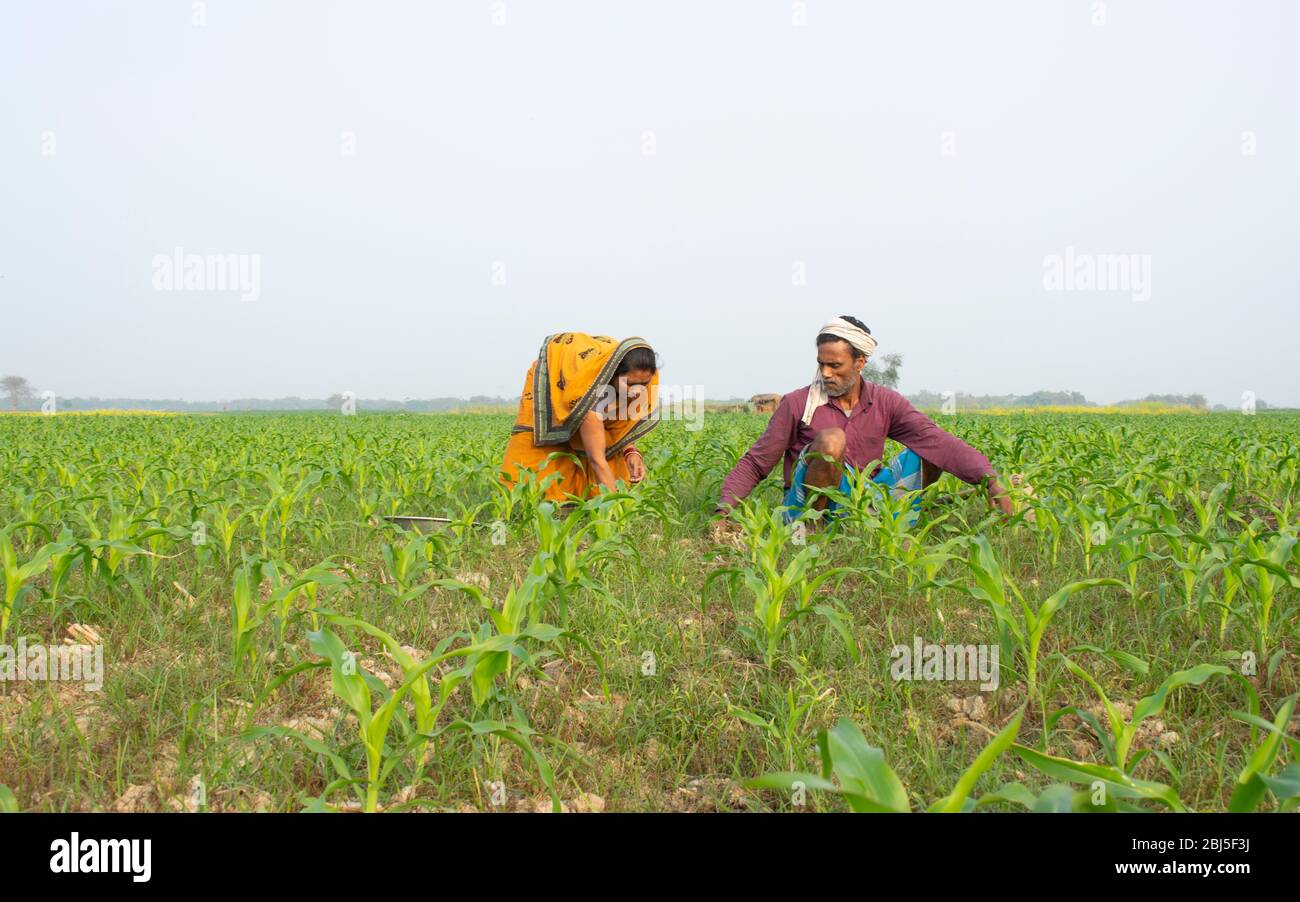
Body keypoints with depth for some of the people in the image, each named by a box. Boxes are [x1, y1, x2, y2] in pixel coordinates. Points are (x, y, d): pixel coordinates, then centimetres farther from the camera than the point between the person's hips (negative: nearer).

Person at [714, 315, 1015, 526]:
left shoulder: (885, 403, 3)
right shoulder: (797, 404, -5)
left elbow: (937, 440, -9)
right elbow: (754, 464, -3)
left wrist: (990, 480, -23)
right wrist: (725, 508, -20)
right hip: (809, 507, -3)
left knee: (931, 453, -5)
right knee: (830, 439, -31)